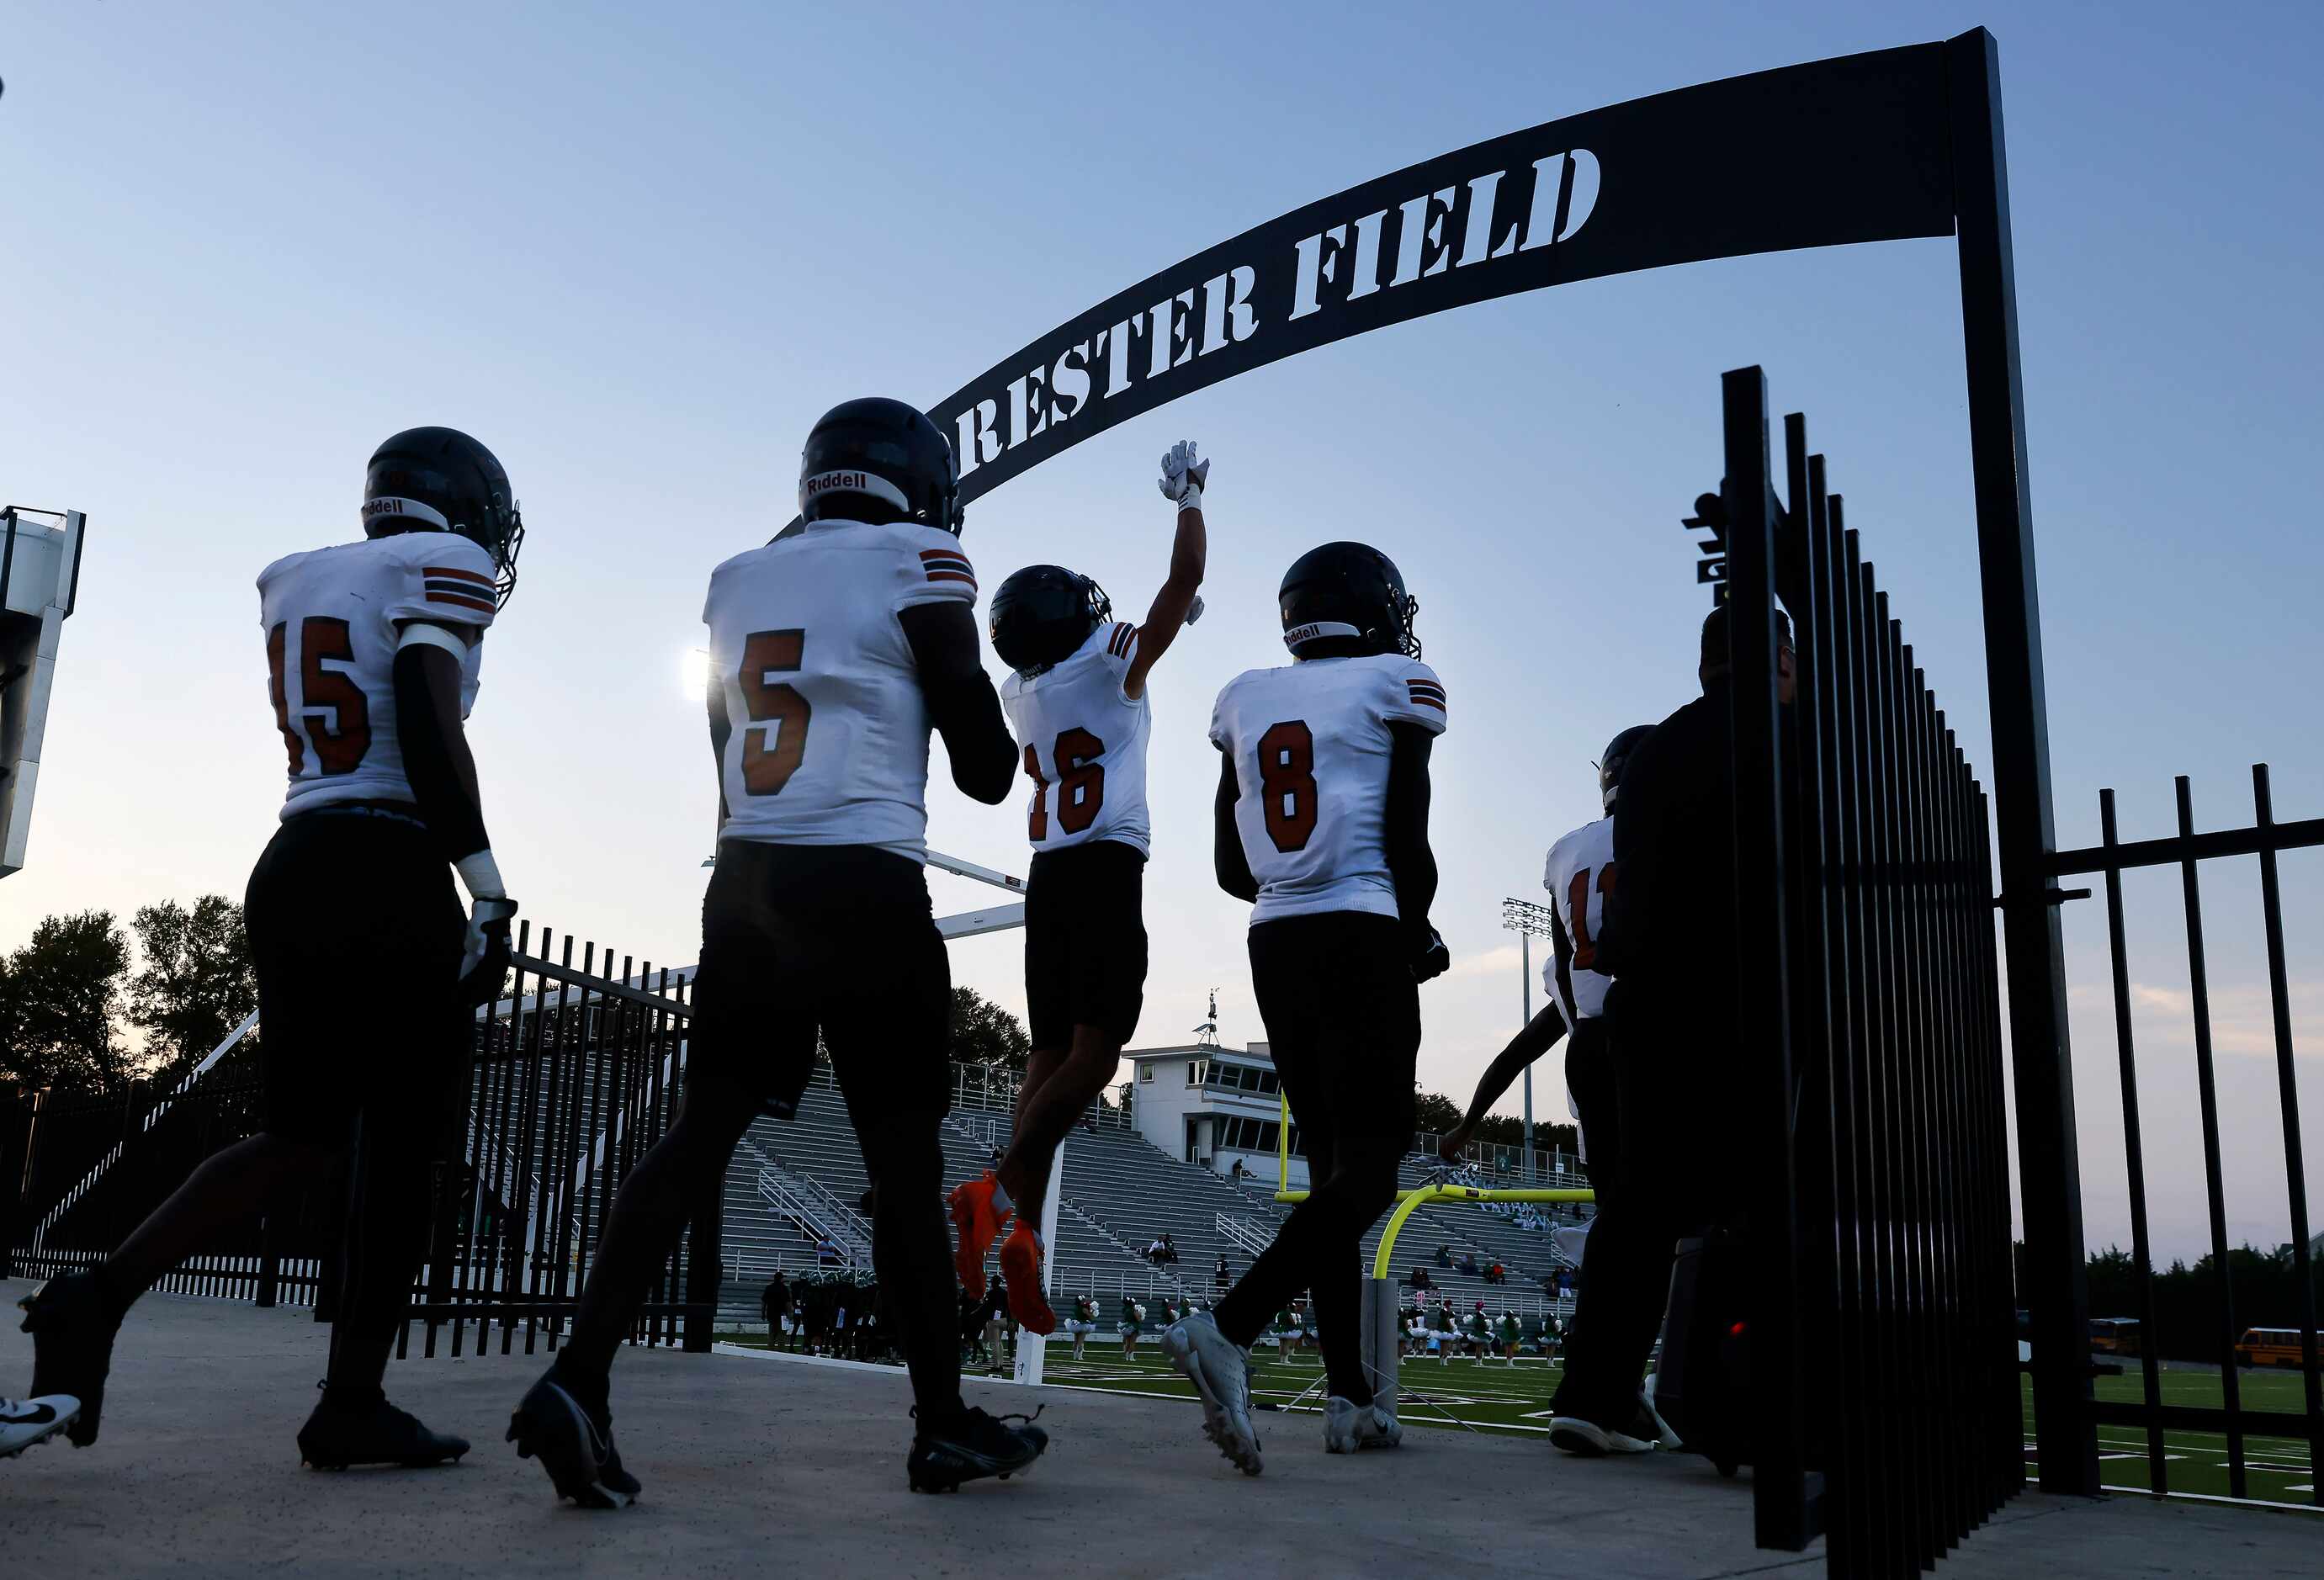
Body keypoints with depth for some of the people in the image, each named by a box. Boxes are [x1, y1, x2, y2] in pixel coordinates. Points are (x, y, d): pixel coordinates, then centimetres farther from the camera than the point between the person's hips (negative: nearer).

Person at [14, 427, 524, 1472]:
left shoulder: (296, 583, 19)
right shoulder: (442, 571, -3)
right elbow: (430, 733, -15)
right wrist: (486, 884, -15)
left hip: (292, 866, 7)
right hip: (390, 874, -7)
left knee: (300, 1138, 16)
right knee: (402, 1149, 2)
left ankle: (98, 1297, 1)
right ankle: (353, 1405, 6)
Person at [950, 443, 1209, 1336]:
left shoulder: (1021, 692, 17)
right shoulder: (1112, 666, 0)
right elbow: (1186, 579, 3)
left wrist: (1162, 627, 46)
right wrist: (1188, 496, 17)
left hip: (1050, 872, 7)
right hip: (1107, 865, -7)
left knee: (1051, 1057, 5)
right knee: (1093, 1054, -11)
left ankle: (1022, 1239, -2)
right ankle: (998, 1194, -25)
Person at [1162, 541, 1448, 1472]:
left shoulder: (1246, 700, 14)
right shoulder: (1396, 688, -1)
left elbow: (1230, 867, 13)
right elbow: (1408, 846, -6)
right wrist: (1418, 939, 11)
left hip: (1274, 943, 6)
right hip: (1363, 940, -6)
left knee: (1332, 1163, 10)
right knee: (1370, 1163, -5)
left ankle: (1350, 1397, 9)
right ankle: (1229, 1331, -21)